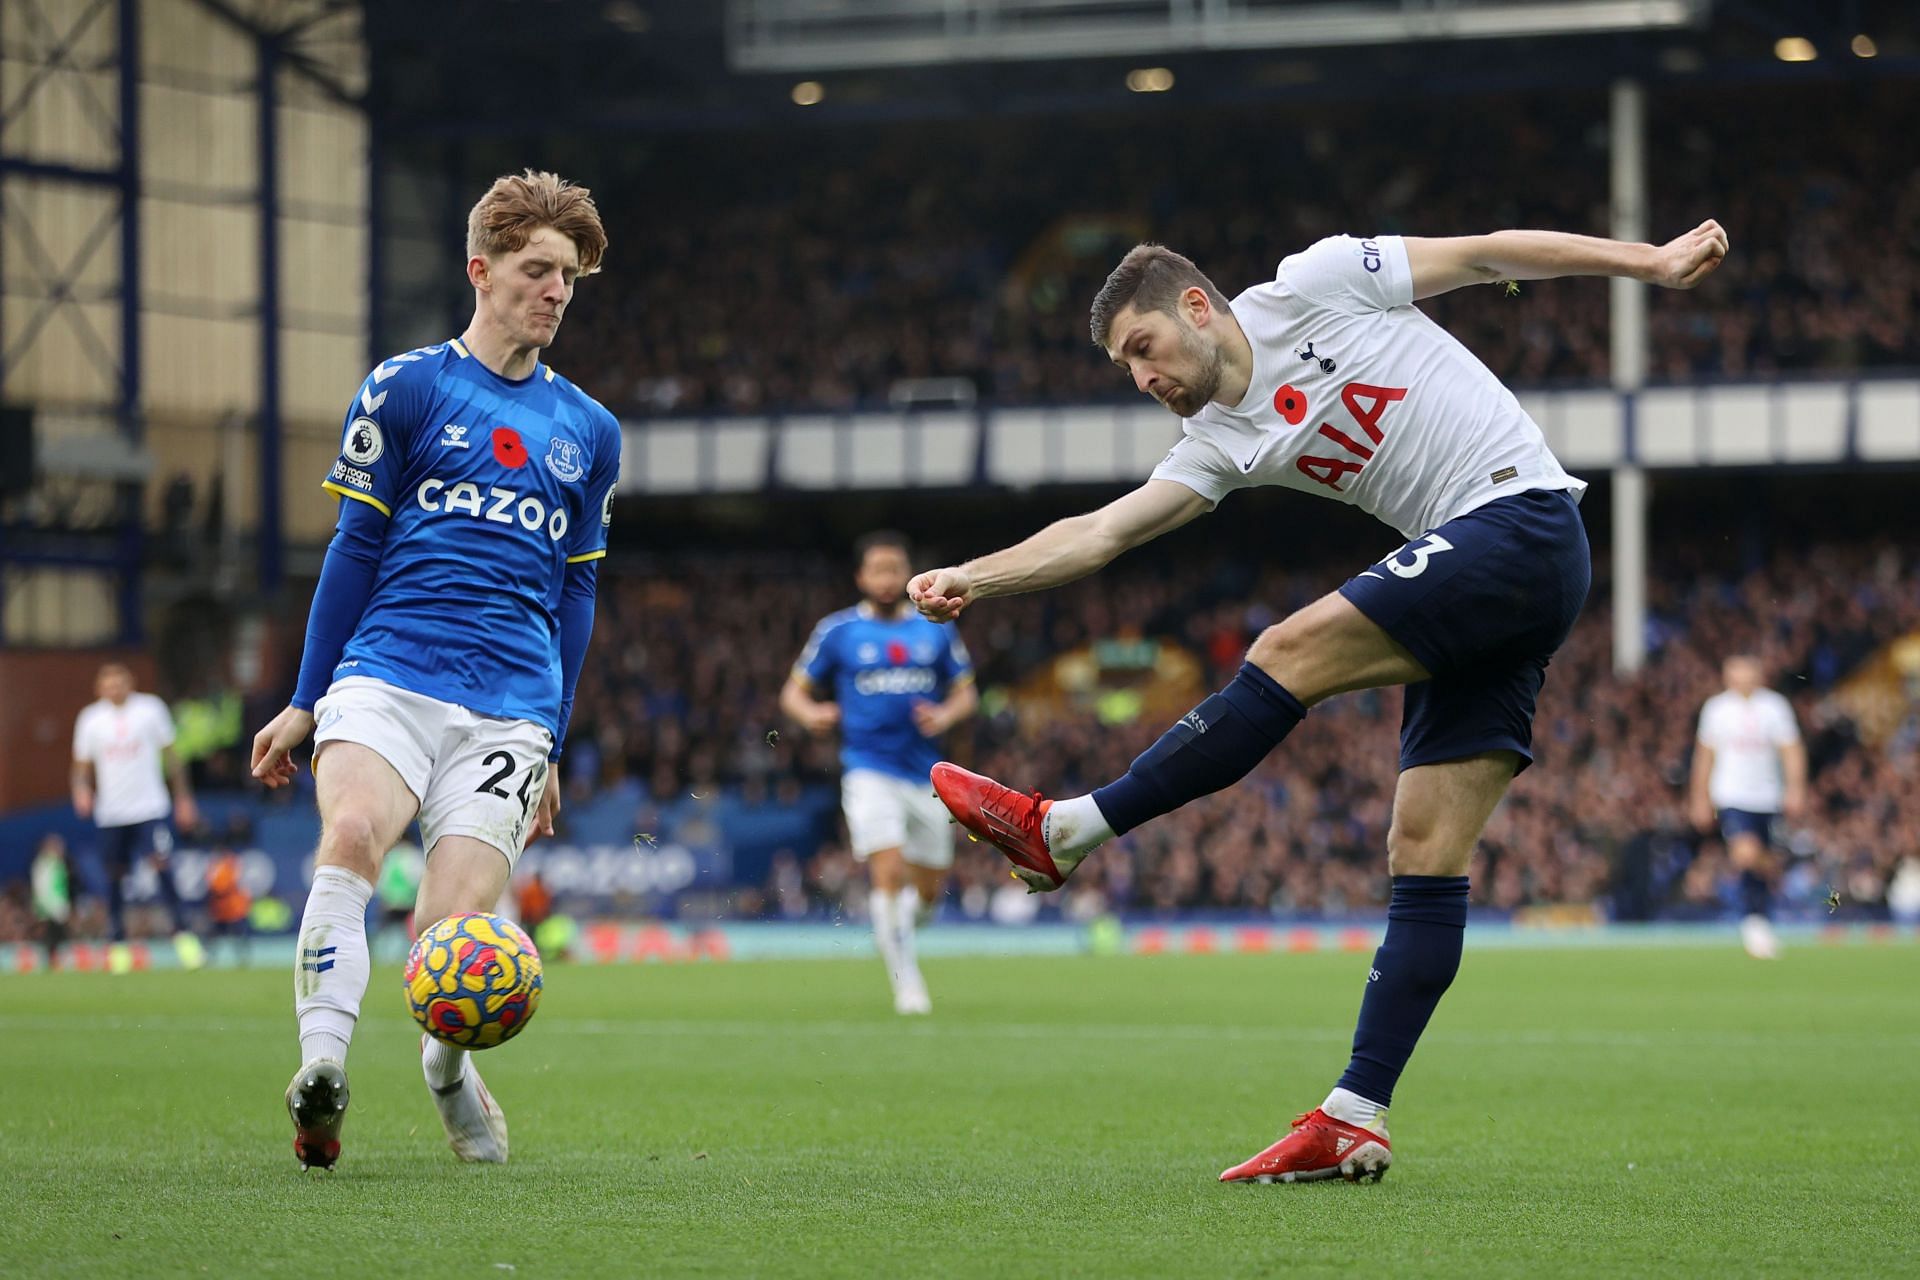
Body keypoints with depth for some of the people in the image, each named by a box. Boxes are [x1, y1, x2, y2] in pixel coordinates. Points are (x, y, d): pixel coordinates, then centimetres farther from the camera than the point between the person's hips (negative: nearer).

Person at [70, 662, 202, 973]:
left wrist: (182, 797, 8)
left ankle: (182, 933, -10)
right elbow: (82, 765, 10)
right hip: (111, 813, 2)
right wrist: (81, 790, -10)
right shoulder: (91, 719, 3)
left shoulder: (150, 709, 1)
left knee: (162, 864, -16)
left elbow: (170, 754, 8)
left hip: (150, 807, -2)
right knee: (114, 875, 5)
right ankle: (118, 944, 17)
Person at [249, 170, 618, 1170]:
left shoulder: (588, 431, 16)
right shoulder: (406, 389, 6)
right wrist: (306, 701, 7)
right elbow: (355, 549, 8)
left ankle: (446, 1069, 21)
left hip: (512, 707, 2)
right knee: (352, 833, -33)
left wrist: (552, 746, 22)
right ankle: (321, 1068, -33)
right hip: (389, 672, -2)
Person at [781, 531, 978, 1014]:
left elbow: (965, 692, 14)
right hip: (869, 770, -3)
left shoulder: (937, 629, 8)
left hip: (925, 774, 3)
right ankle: (907, 983, -11)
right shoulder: (837, 631, 1)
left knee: (928, 891, 8)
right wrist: (810, 713, -17)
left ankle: (892, 929, 41)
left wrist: (946, 715, -9)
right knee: (889, 873, -19)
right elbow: (794, 691, 6)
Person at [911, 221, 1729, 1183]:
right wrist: (972, 577, -4)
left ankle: (1066, 832, -10)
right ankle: (1354, 1122, -4)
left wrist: (1652, 263, 2)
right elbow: (1105, 531, 10)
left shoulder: (1312, 289, 1)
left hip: (1522, 517, -8)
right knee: (1424, 856, 1)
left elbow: (1485, 254, 4)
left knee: (1290, 652, -17)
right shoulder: (1220, 444, 17)